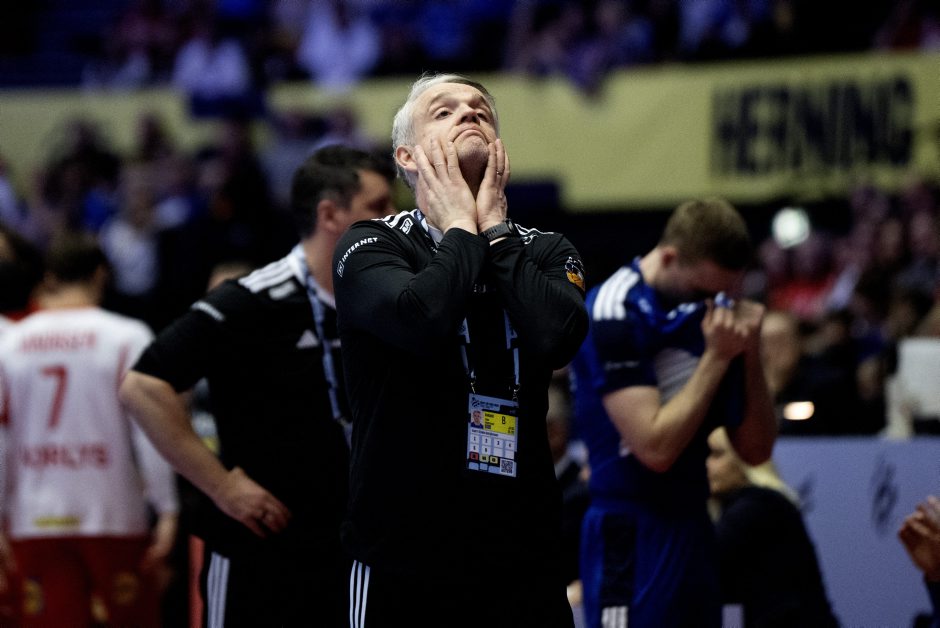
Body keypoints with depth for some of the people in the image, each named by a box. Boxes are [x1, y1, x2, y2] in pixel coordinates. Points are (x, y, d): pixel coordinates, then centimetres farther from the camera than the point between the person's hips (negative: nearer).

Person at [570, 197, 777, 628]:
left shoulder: (707, 307, 9)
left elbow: (755, 449, 9)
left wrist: (749, 354, -4)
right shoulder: (615, 315, -13)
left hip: (694, 534, 8)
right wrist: (716, 358, -16)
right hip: (631, 540, -8)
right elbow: (656, 447, -20)